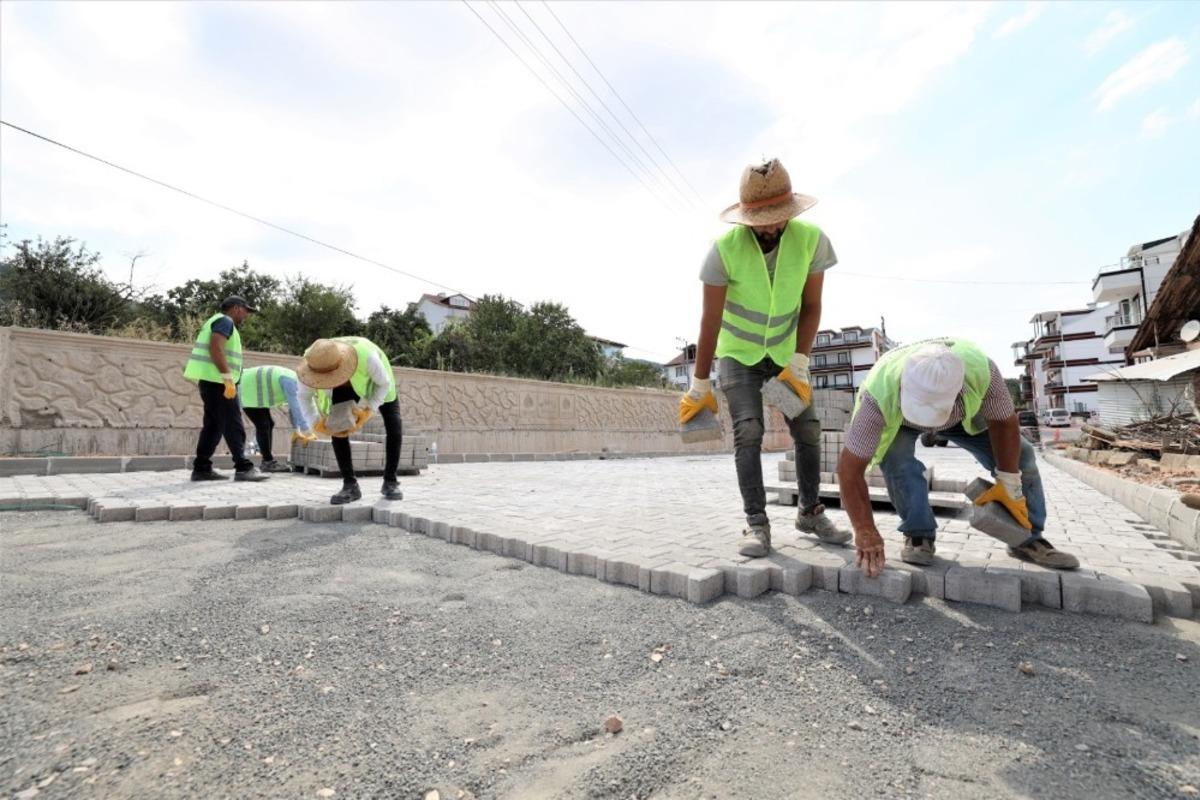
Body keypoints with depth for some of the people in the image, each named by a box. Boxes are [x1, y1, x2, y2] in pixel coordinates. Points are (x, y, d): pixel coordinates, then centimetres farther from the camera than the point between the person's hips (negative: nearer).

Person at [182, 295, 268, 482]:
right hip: (216, 379, -10)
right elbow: (215, 348, -22)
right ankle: (243, 468, -10)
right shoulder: (225, 321, -7)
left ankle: (201, 468, 13)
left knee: (214, 425, 11)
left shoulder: (216, 321, 25)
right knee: (232, 425, -10)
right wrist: (228, 377, -26)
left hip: (210, 380, 10)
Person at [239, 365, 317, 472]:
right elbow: (296, 408, -33)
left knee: (269, 424, 9)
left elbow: (293, 407, 7)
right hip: (248, 392, -10)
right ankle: (268, 462, -10)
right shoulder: (290, 381, -28)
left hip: (255, 394, 10)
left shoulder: (294, 381, 2)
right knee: (262, 426, -14)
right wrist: (307, 432, -31)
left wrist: (296, 431, 6)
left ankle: (267, 461, 12)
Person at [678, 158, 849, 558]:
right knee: (748, 431, -16)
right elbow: (710, 320, -23)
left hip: (785, 352, 3)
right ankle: (756, 524, -8)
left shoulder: (811, 239, -19)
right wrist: (700, 386, -20)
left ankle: (811, 512, 17)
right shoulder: (725, 248, -25)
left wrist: (799, 365, -19)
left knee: (808, 429, -1)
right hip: (738, 353, -2)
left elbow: (811, 306, -10)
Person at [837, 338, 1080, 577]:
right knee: (895, 456, -31)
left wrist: (1009, 485, -13)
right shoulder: (879, 395, -45)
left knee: (1020, 454, -8)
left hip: (962, 413, 3)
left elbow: (1004, 423, -19)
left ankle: (1028, 539, 13)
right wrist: (866, 533, -38)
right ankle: (918, 535, -11)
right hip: (897, 419, -2)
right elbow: (850, 467, -40)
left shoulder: (981, 369, -39)